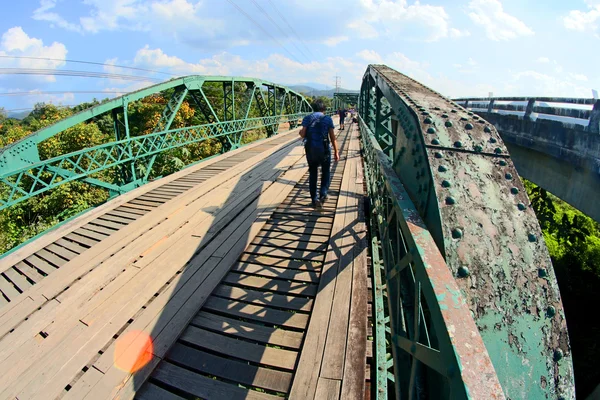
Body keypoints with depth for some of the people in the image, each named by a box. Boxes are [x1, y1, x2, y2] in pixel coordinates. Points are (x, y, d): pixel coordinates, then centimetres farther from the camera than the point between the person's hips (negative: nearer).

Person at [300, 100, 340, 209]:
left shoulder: (307, 118, 4)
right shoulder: (328, 119, 2)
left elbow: (303, 134, -7)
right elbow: (332, 137, -1)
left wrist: (300, 132, 17)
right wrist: (336, 152, 3)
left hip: (310, 149, 1)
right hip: (324, 149, -1)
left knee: (312, 173, 11)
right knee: (325, 172, 18)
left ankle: (314, 200, 12)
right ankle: (323, 194, 6)